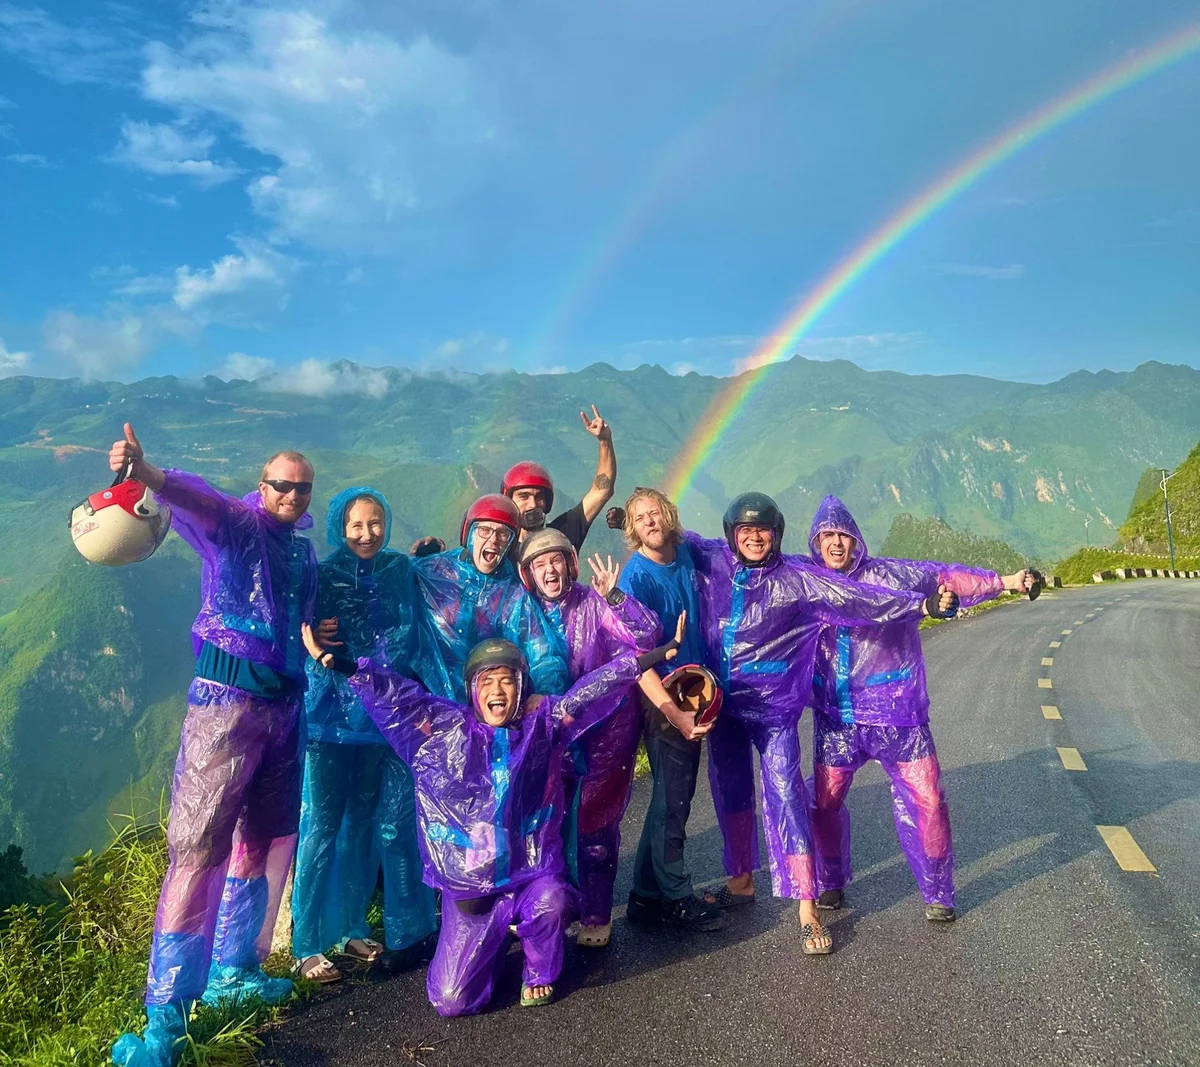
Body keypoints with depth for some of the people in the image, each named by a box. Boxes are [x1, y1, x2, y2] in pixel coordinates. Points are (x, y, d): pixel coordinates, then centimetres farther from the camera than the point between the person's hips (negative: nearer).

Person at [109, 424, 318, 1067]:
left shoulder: (303, 551, 15)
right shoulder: (238, 524, -6)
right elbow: (199, 500, -29)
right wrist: (148, 473, -47)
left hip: (284, 706, 7)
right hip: (228, 700, -7)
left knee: (265, 839, 15)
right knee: (199, 845, -7)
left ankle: (230, 972, 31)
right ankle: (165, 1014, 0)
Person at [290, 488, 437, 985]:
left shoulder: (400, 569, 5)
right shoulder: (323, 573, -2)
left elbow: (408, 635, 4)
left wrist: (351, 657, -6)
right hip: (330, 713, -3)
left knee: (365, 824, 12)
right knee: (322, 827, 1)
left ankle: (352, 931, 27)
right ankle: (306, 945, 13)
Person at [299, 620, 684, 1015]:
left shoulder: (541, 721, -2)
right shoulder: (447, 728, -3)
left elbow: (591, 689, -8)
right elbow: (394, 692, -9)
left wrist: (653, 655, -14)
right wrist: (333, 660, -18)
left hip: (534, 872, -1)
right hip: (469, 883, 1)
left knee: (549, 902, -35)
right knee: (451, 1001, -3)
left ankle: (540, 973, 2)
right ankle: (493, 944, 33)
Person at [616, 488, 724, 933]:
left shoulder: (686, 554, 2)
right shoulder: (635, 578, -16)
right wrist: (674, 713, -27)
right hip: (662, 699, -7)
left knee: (676, 795, 14)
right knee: (672, 798, 3)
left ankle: (648, 895, 28)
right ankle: (675, 898, 20)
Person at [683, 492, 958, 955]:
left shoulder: (796, 578, -8)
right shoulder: (712, 561, 0)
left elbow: (857, 598, -13)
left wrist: (922, 604, -19)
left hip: (773, 708, -3)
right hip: (721, 704, 4)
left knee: (785, 797, -8)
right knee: (730, 792, 15)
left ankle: (807, 909, 2)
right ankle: (740, 881, 36)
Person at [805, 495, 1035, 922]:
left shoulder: (888, 574, -4)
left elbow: (946, 577, -6)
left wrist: (1003, 581, -15)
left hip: (896, 713, -2)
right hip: (834, 719, 2)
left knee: (926, 800, -1)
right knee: (824, 802, 7)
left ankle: (937, 894, 19)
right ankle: (831, 883, 31)